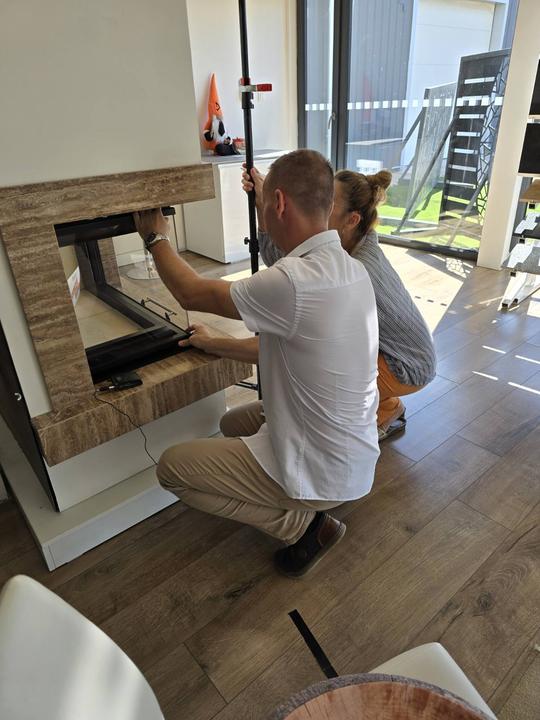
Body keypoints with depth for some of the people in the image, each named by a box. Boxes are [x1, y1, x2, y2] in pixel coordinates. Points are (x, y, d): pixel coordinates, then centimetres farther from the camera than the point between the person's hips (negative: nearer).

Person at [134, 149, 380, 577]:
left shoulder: (295, 281, -31)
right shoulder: (351, 270, -2)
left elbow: (192, 293, -15)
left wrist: (156, 238, 4)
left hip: (324, 471, -9)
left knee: (172, 467, 3)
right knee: (234, 423, 28)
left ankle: (303, 522, 5)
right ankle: (310, 506, 17)